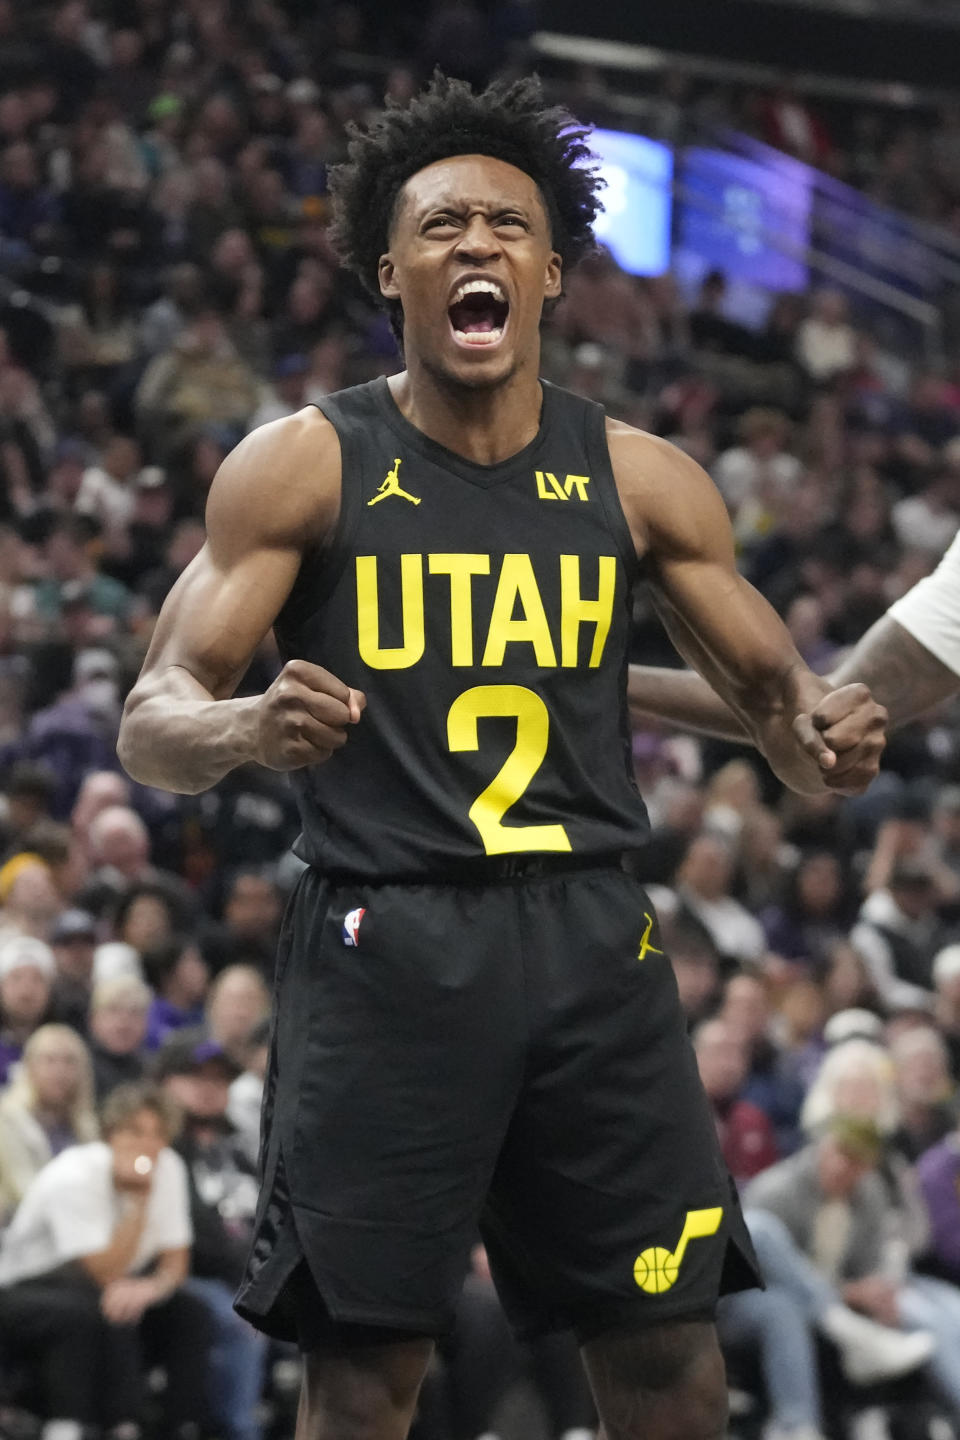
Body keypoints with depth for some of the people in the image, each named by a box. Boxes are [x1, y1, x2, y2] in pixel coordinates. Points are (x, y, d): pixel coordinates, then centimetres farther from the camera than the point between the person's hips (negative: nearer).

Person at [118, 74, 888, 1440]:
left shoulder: (637, 478, 8)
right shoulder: (303, 465, 0)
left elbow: (774, 690, 14)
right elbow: (151, 722, -3)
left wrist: (823, 732, -12)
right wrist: (242, 728, -28)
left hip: (593, 934, 3)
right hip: (383, 951, -3)